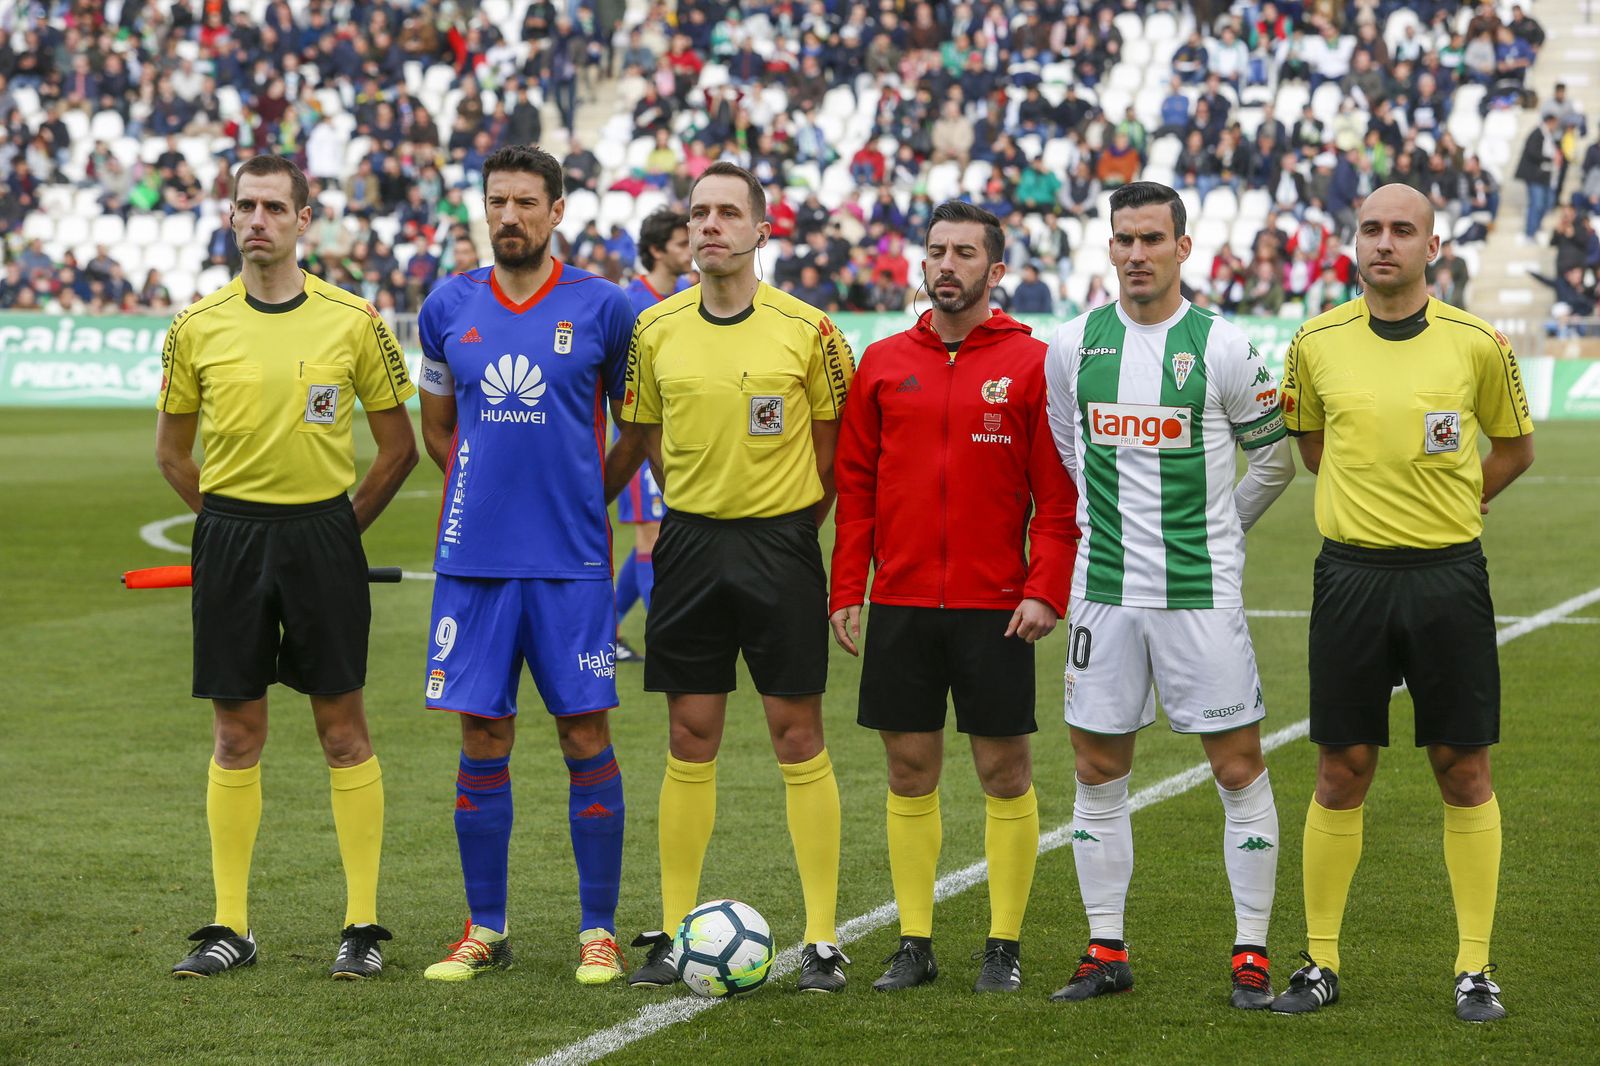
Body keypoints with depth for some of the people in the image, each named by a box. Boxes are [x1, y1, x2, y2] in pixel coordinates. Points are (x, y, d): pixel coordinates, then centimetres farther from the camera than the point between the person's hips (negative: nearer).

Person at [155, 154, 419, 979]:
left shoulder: (353, 321, -2)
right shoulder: (196, 328, 2)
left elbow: (398, 446, 6)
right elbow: (172, 450, 14)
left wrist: (339, 527, 3)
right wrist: (231, 520, 9)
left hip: (323, 532, -1)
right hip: (229, 534, 1)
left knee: (342, 727, 0)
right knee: (236, 732, 5)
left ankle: (362, 924, 6)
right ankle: (230, 926, 12)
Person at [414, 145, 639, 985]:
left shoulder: (601, 308, -1)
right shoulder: (448, 308, 7)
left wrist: (585, 497, 9)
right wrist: (485, 495, 13)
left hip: (571, 560, -2)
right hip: (473, 560, 2)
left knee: (586, 738, -1)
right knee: (482, 742, 4)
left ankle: (598, 931, 7)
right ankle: (484, 930, 13)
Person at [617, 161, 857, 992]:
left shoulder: (807, 330, -6)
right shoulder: (656, 329, 3)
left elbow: (834, 446, 4)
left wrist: (789, 525, 4)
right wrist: (695, 512, 10)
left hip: (780, 543, -3)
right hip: (690, 543, 3)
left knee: (798, 738, -1)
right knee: (691, 742, 7)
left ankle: (822, 940, 4)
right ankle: (672, 933, 13)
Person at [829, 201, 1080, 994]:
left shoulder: (1032, 364, -1)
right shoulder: (883, 364, 8)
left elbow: (1060, 494, -3)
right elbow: (855, 484, 10)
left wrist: (1045, 590, -12)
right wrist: (845, 589, 3)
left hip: (994, 606, -3)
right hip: (899, 603, 3)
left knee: (1004, 770, 2)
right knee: (910, 770, 7)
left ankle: (1004, 946, 10)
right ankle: (914, 943, 14)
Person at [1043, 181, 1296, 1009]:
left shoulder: (1222, 347, -6)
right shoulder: (1072, 346, 3)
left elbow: (1275, 457, 6)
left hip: (1201, 591, -3)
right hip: (1104, 589, 3)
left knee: (1239, 768, -2)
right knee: (1097, 769, 6)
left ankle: (1252, 954, 6)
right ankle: (1106, 952, 16)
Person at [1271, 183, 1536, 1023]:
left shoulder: (1478, 344, -1)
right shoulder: (1316, 344, 2)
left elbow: (1515, 449, 13)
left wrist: (1447, 506, 6)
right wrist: (1370, 504, 11)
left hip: (1448, 575, -1)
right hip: (1350, 574, 1)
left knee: (1463, 769, 2)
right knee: (1341, 770, 4)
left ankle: (1474, 968, 10)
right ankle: (1320, 962, 14)